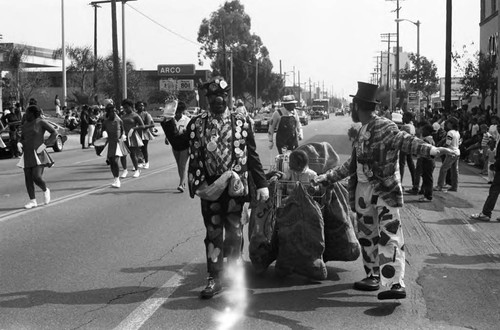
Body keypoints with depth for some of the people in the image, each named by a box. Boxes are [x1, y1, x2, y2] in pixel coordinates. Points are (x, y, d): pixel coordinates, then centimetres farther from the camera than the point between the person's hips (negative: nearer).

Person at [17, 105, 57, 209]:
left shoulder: (41, 122, -6)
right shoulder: (25, 125, 13)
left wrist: (45, 144, -14)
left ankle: (45, 190, 13)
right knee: (28, 179, 1)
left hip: (38, 154, -6)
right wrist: (20, 144, 1)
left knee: (37, 177, -17)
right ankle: (33, 201, 8)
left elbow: (54, 132, -8)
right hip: (27, 155, 6)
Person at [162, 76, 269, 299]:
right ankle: (214, 279, 16)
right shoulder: (196, 123, 4)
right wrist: (169, 121, -3)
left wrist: (261, 184, -4)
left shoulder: (241, 122, 1)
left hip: (235, 185, -1)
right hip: (209, 186, 1)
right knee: (213, 233, 7)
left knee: (234, 232, 6)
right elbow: (179, 143, 8)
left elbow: (252, 155, 1)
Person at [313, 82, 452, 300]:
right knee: (367, 235, 13)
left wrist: (431, 150, -41)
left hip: (385, 190, -8)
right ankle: (373, 276, 24)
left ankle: (396, 284, -18)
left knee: (389, 235, -13)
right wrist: (326, 178, 25)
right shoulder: (362, 132, 15)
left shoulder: (384, 126, -10)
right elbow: (352, 164, 22)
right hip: (363, 190, 8)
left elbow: (405, 141, -24)